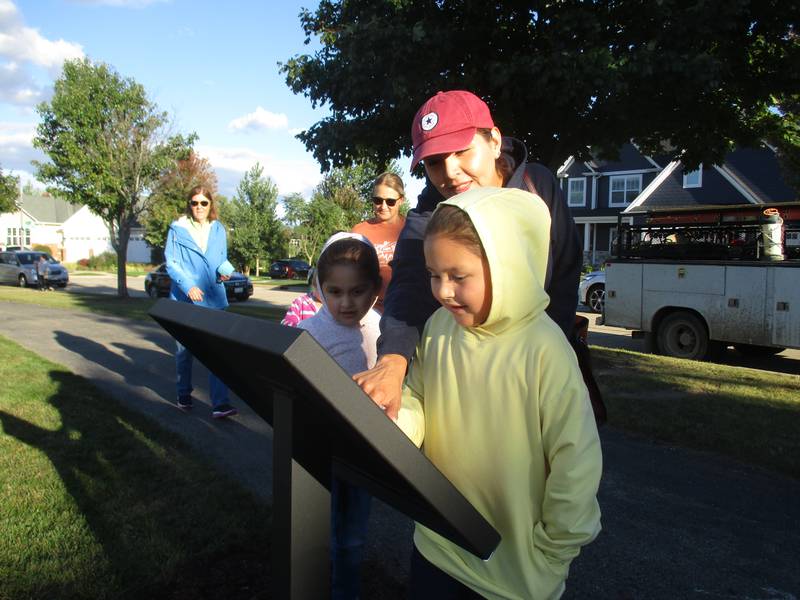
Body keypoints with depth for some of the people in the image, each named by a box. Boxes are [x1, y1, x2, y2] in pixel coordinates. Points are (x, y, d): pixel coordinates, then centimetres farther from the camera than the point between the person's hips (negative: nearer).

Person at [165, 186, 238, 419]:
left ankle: (220, 403, -9)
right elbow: (171, 263, -4)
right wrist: (188, 286, -18)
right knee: (185, 349, 12)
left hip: (214, 299, 1)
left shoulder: (218, 230, 8)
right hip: (184, 299, -1)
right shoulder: (177, 229, -1)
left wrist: (225, 271, -6)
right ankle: (184, 395, 32)